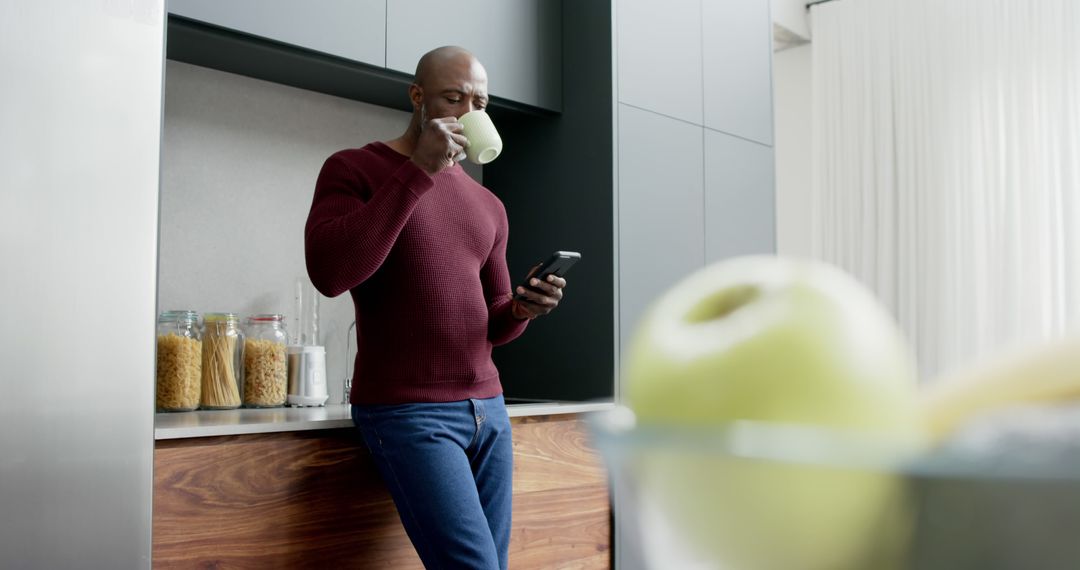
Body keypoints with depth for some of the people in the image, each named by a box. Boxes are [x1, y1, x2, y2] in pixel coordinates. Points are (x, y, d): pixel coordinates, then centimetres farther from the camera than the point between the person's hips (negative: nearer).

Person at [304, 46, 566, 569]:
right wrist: (418, 170, -17)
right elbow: (329, 273, -19)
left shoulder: (488, 206, 16)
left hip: (488, 407, 6)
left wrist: (522, 310, -4)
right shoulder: (354, 169, 0)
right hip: (406, 412, -6)